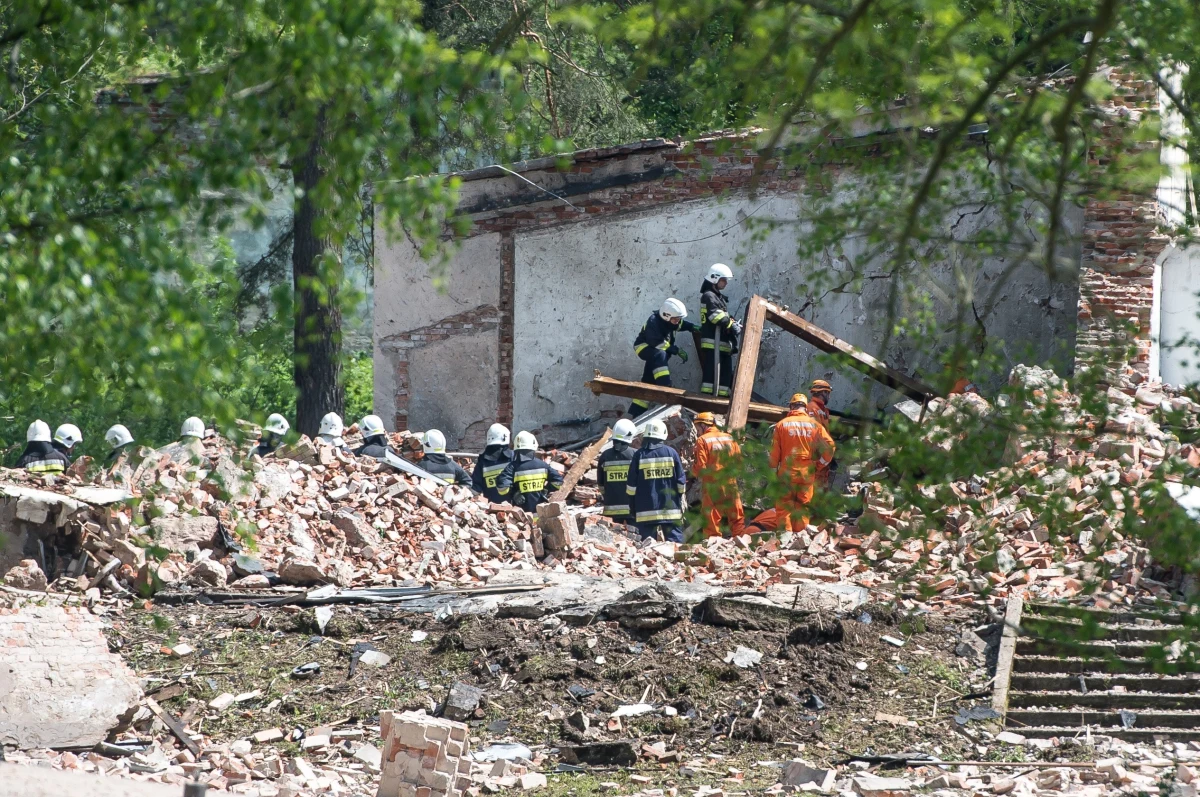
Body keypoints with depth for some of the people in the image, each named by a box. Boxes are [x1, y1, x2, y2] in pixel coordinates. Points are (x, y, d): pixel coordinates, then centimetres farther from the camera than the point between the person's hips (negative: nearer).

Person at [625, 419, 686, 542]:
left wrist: (633, 508, 12)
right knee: (674, 538, 2)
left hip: (646, 510, -1)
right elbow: (681, 481, 5)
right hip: (671, 508, 1)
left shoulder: (639, 455, -1)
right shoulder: (671, 453, 1)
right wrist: (680, 500, 21)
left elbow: (631, 486, 1)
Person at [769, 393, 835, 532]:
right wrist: (821, 463, 14)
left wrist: (773, 469, 7)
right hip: (807, 473, 2)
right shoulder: (814, 425, 3)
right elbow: (829, 446, 0)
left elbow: (774, 452, -2)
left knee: (784, 507, 1)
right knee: (803, 506, 9)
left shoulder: (782, 424, -1)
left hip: (787, 472, -2)